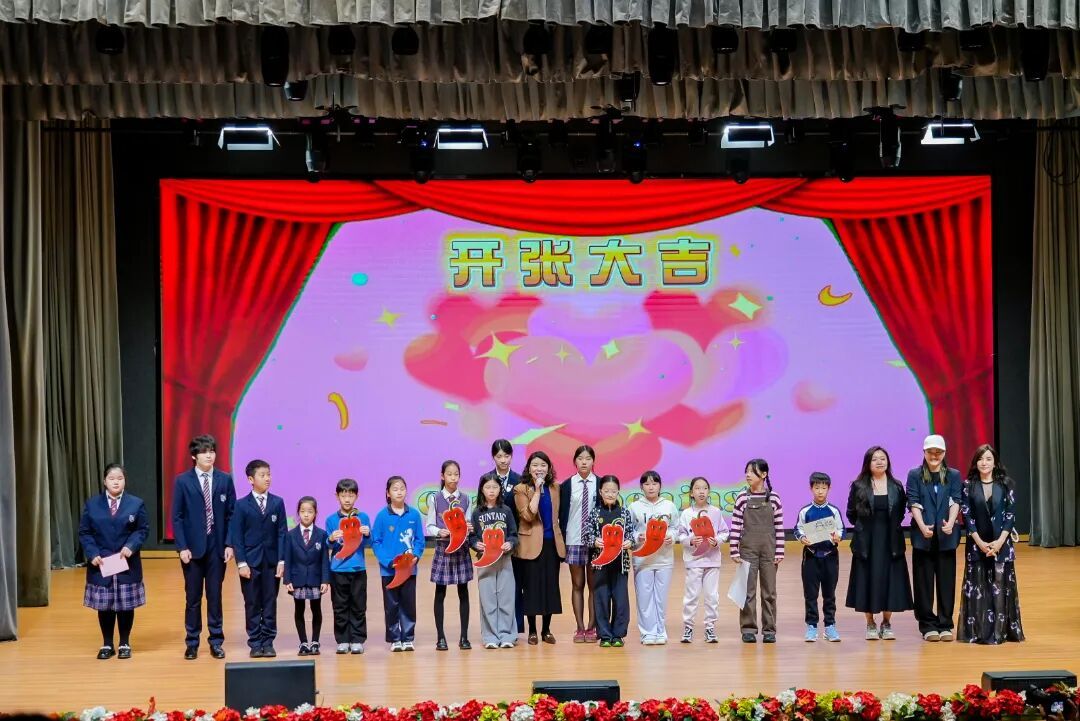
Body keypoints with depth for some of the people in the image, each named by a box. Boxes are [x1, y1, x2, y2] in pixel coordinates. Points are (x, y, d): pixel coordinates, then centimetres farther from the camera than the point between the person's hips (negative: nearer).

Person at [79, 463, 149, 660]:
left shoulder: (136, 503, 2)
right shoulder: (92, 504, 3)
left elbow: (143, 529, 0)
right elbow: (84, 532, 2)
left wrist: (131, 546, -17)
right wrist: (93, 554, -12)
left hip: (127, 564, 0)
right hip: (101, 563, 0)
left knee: (126, 605, 5)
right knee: (104, 606, 5)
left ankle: (125, 644, 18)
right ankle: (107, 644, 17)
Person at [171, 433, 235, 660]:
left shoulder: (225, 480, 3)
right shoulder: (182, 481, -2)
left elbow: (231, 514, 4)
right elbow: (177, 517, -2)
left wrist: (229, 544, -3)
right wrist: (182, 547, -9)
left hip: (217, 547, 1)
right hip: (192, 547, -1)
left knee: (215, 596, 7)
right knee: (193, 597, 6)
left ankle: (216, 641, 15)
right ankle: (192, 643, 15)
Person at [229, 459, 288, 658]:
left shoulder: (277, 503, 4)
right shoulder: (242, 505, 0)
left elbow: (282, 533, 3)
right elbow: (236, 536, -2)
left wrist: (281, 561, -4)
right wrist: (241, 563, -9)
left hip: (271, 562, 1)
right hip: (250, 562, -1)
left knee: (270, 604, 4)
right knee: (252, 604, 4)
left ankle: (268, 642, 11)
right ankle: (255, 643, 11)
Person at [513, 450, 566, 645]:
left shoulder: (553, 488, 10)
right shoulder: (521, 489, -5)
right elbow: (528, 515, -18)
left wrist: (560, 541, 13)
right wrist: (537, 490, -19)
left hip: (552, 543, 4)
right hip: (532, 544, -4)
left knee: (550, 585, 6)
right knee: (531, 586, 0)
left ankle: (546, 629, 15)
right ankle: (532, 631, 9)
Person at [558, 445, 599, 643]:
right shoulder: (566, 485, 3)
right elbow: (562, 515, 4)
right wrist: (562, 542, 0)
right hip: (574, 541, 1)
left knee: (594, 585, 3)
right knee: (577, 585, 5)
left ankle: (591, 628, 8)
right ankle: (580, 628, 9)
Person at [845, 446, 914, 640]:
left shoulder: (896, 487, 5)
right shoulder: (858, 486, -1)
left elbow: (901, 512, 12)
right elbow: (851, 514, 5)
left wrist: (891, 526, 4)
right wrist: (865, 527, 7)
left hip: (891, 542, 1)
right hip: (866, 542, -1)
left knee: (890, 580, 1)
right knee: (868, 580, 1)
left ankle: (886, 624, 12)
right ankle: (870, 624, 11)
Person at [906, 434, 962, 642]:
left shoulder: (953, 475, 9)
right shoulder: (915, 475, 5)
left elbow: (956, 502, -2)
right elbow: (913, 503, -4)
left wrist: (950, 523, -20)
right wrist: (922, 526, -19)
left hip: (946, 536, 1)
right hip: (922, 536, -1)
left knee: (946, 580, 3)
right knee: (924, 581, 2)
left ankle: (945, 625, 11)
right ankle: (927, 625, 9)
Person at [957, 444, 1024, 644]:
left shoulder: (1006, 484, 2)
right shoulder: (968, 486, 2)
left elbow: (1011, 514, -1)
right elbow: (966, 516, -2)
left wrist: (1000, 541, -11)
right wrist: (980, 542, -11)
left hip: (1001, 544, 0)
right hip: (977, 544, 0)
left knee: (1001, 585, -1)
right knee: (977, 586, 0)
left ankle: (1001, 630, 4)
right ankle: (978, 631, 4)